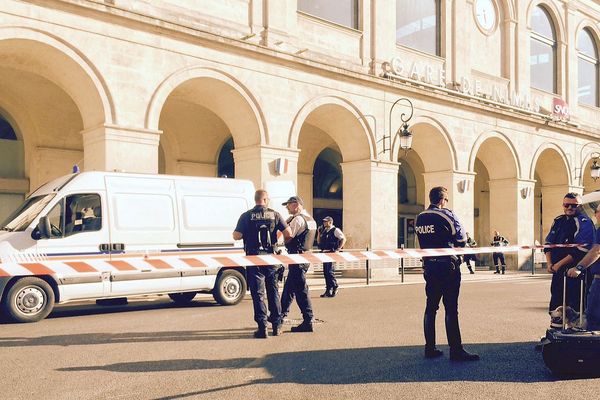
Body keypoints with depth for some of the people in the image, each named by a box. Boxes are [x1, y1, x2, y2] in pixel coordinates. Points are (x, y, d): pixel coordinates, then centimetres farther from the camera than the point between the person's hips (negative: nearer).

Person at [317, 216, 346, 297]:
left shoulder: (335, 230, -6)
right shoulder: (324, 231, 16)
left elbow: (343, 239, -11)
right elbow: (318, 241, 20)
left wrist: (338, 249, -15)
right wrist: (319, 232, 8)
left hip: (331, 253, -8)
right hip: (324, 253, 8)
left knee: (329, 271, -11)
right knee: (325, 272, 8)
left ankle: (335, 288, 2)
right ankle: (328, 290, 16)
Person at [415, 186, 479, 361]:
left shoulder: (419, 218, 8)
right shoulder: (446, 215, -11)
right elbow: (462, 240, -5)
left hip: (429, 266, 6)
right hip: (448, 267, -6)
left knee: (431, 307, 11)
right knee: (451, 309, -3)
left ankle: (430, 348, 15)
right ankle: (456, 350, 0)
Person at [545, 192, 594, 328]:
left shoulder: (584, 223, -9)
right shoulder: (558, 221, 14)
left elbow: (581, 250, -18)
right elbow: (548, 242, 14)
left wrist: (559, 264, -15)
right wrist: (549, 263, 0)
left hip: (574, 271, -7)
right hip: (558, 270, 7)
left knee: (573, 302, -6)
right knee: (556, 297, 12)